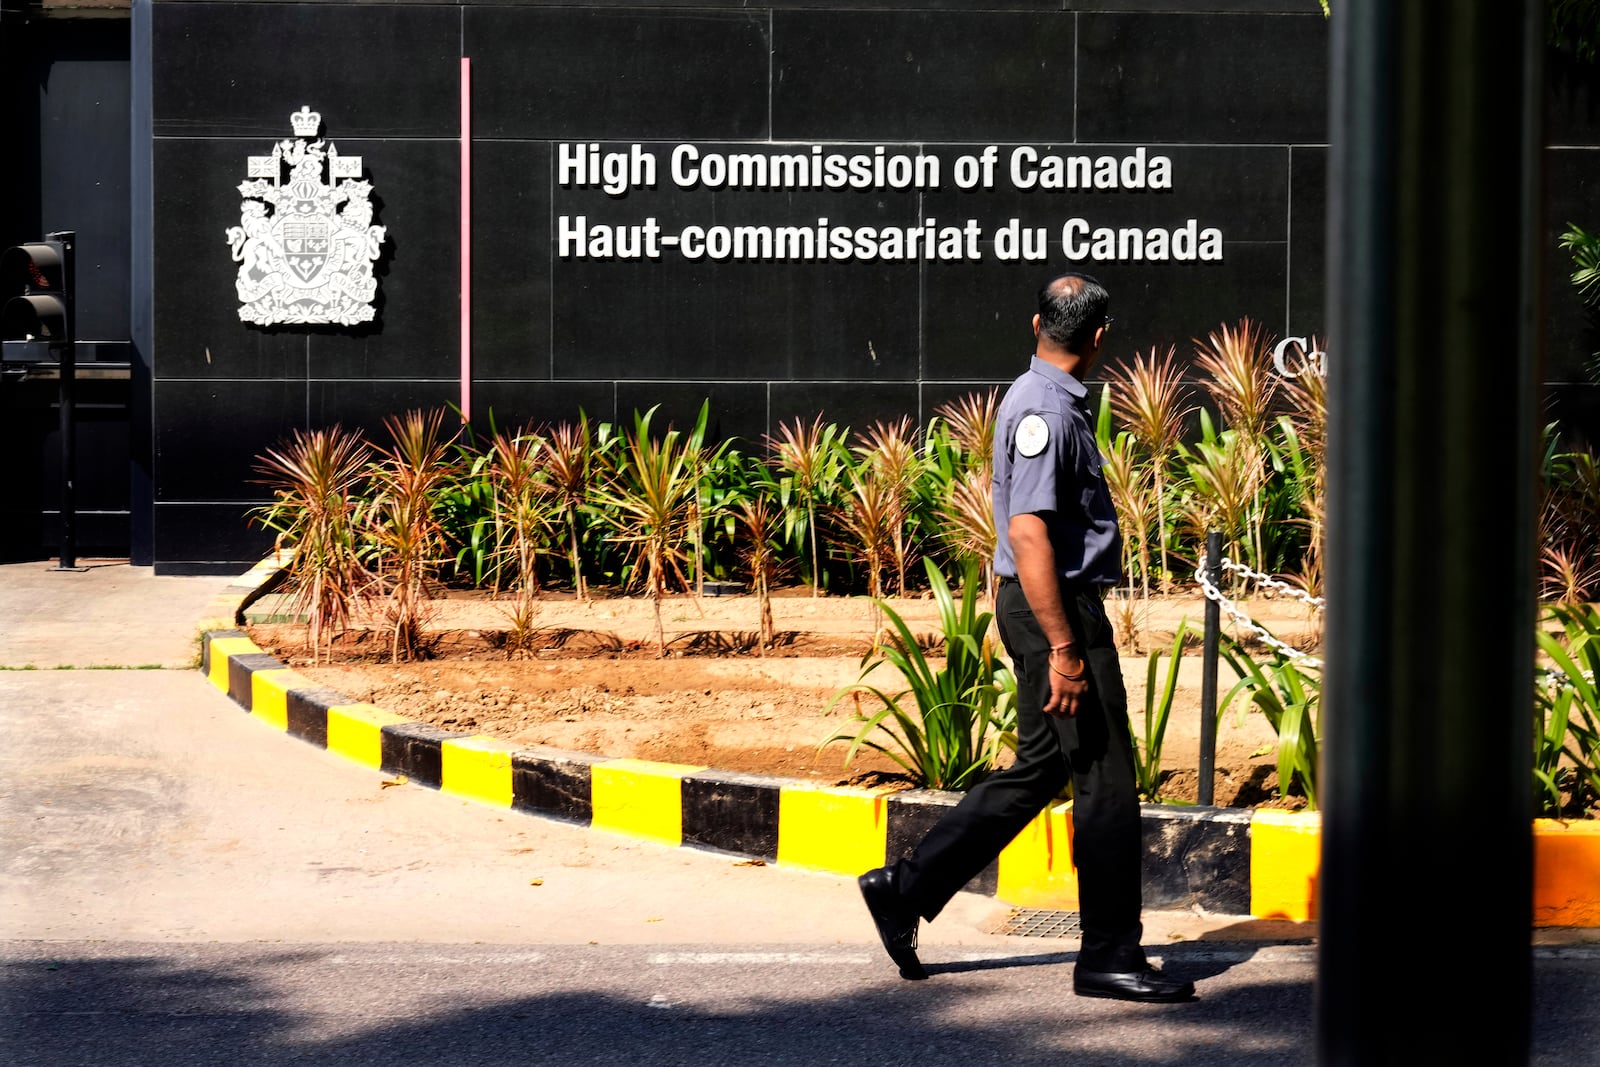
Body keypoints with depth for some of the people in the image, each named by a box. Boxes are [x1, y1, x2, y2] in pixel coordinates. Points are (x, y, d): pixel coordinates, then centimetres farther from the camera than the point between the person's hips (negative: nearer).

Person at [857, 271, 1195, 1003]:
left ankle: (906, 889, 18)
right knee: (1105, 781, -3)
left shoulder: (1040, 399, 15)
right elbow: (1028, 533, -24)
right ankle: (1110, 956, 4)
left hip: (1046, 606, 10)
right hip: (1056, 609, -10)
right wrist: (1063, 650, -26)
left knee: (1042, 767, 15)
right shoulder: (1045, 410, -17)